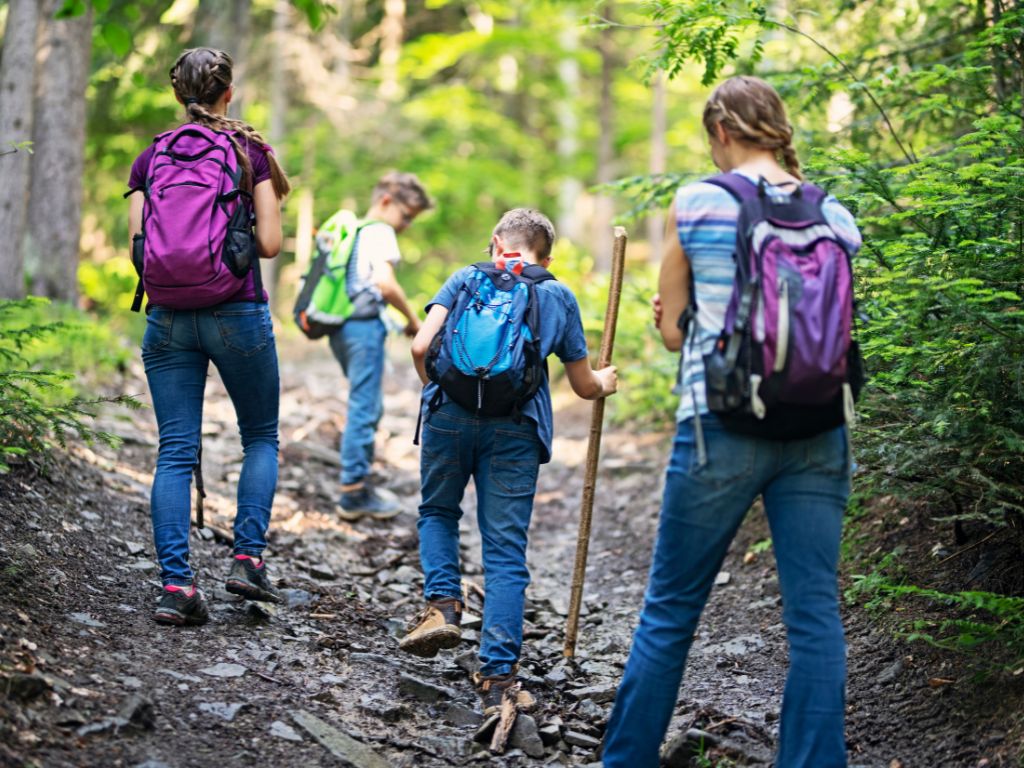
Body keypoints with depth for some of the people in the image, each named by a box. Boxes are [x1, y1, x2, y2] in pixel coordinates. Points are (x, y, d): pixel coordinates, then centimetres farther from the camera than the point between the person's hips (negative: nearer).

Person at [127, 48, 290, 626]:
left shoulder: (150, 157, 7)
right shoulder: (250, 150, -1)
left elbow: (138, 248, 3)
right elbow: (271, 243, -5)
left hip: (167, 316, 2)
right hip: (237, 312, -2)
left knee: (175, 452, 3)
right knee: (261, 436, 16)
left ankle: (177, 583, -6)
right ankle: (248, 558, 4)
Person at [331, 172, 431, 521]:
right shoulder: (379, 232, -8)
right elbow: (385, 283, -20)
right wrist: (412, 318, -10)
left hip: (340, 325, 10)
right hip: (364, 325, -10)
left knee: (368, 407, 18)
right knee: (364, 408, -6)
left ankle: (360, 481, 23)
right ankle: (354, 493, -4)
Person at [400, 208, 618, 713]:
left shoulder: (466, 278, 17)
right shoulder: (558, 296, 20)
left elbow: (421, 346, 4)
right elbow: (584, 386, 22)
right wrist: (606, 383, 46)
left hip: (452, 412, 0)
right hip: (517, 426, 0)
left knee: (437, 512, 25)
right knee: (505, 552, 2)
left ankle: (443, 604, 3)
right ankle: (497, 677, -4)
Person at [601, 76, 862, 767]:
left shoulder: (697, 204, -2)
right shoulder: (836, 216, 6)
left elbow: (671, 331, 4)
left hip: (722, 426, -2)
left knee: (671, 607, 9)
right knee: (815, 612, 5)